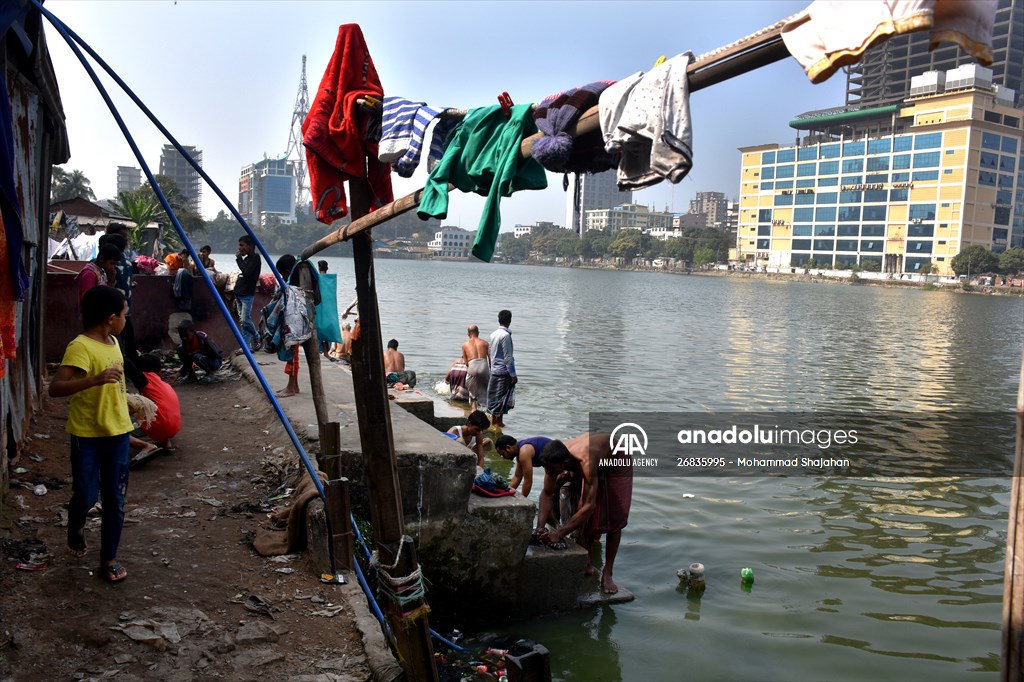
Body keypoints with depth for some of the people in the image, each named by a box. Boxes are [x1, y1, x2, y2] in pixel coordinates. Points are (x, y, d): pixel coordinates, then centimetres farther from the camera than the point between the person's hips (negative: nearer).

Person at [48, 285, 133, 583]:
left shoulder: (113, 342, 6)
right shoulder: (80, 347, -19)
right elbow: (55, 387, -31)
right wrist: (95, 380, -44)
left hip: (117, 433, 6)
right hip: (87, 436, -6)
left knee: (115, 500, 7)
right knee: (86, 496, 2)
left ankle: (109, 558, 19)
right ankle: (76, 529, 36)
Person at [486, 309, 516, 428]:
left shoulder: (493, 334, 8)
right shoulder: (505, 335, -16)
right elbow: (508, 357, -17)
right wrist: (513, 374, -14)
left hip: (494, 370, 8)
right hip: (504, 371, -8)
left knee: (494, 396, 13)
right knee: (502, 396, -1)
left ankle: (494, 420, 20)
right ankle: (499, 422, 2)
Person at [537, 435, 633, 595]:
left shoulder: (586, 463, -48)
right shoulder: (555, 460, -30)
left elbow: (589, 505, -46)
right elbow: (547, 493, -18)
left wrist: (560, 533, -45)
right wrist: (541, 525, -31)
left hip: (617, 463, -5)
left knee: (615, 519, -10)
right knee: (584, 519, -4)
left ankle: (607, 574, -1)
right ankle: (585, 563, 14)